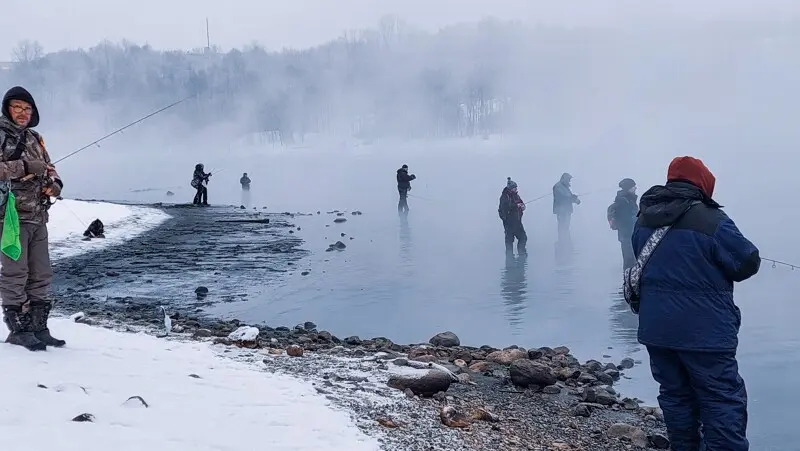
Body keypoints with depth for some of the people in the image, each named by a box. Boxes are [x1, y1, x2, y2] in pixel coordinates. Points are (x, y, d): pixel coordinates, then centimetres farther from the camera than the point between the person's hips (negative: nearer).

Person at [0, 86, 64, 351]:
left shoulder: (34, 139, 17)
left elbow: (49, 168, 21)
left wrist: (54, 183, 0)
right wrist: (24, 167, -21)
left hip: (37, 217, 7)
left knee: (41, 275, 8)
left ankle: (38, 328, 15)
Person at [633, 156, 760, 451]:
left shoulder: (644, 221, 6)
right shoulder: (711, 221, -17)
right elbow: (749, 263, -8)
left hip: (656, 327, 7)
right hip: (703, 330, -7)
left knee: (675, 393, 16)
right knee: (722, 398, -1)